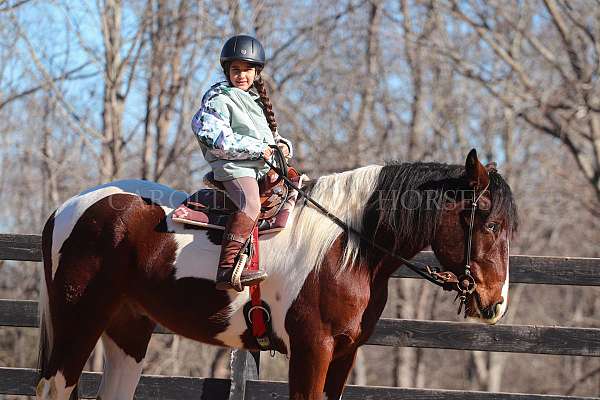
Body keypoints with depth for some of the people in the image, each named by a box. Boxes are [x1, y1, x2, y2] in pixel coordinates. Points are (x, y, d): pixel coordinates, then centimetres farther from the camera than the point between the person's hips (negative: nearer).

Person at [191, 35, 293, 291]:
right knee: (250, 205, -32)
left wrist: (282, 145, 7)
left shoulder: (257, 99, 26)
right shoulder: (219, 98, -1)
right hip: (233, 167, -9)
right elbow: (214, 138, -14)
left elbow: (269, 136, 33)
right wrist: (257, 149, -16)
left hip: (264, 167, 9)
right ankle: (227, 270, -44)